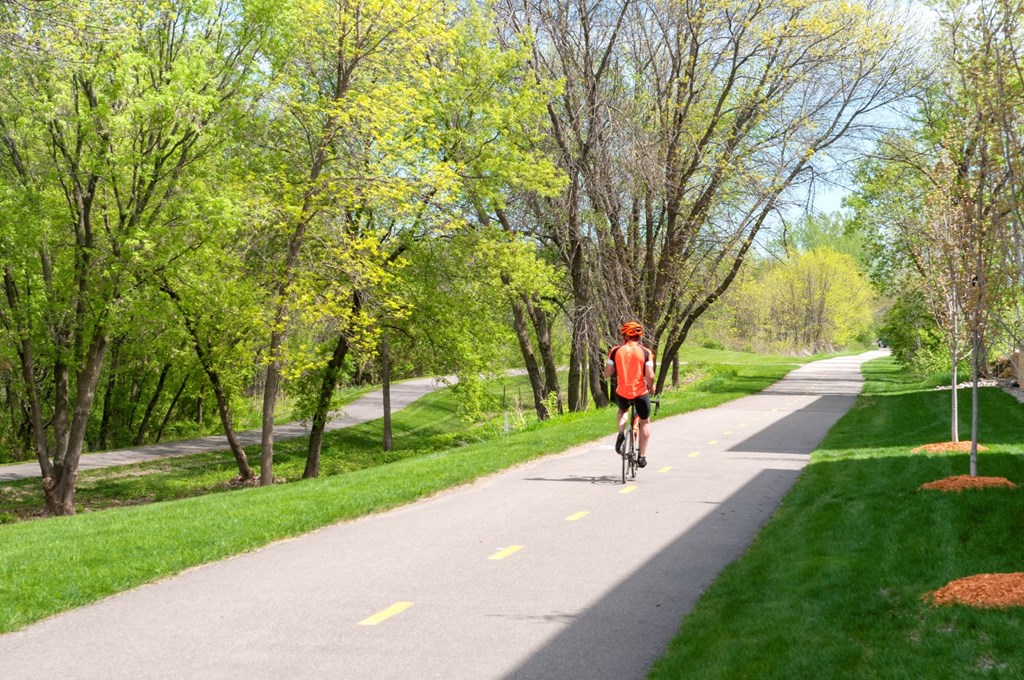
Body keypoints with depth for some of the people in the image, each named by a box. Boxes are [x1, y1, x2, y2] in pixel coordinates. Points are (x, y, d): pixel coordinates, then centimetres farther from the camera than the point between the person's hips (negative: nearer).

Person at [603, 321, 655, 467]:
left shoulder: (616, 351, 0)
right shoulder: (645, 352, -4)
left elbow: (607, 374, -1)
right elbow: (650, 376, -11)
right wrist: (651, 387, 9)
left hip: (622, 393, 1)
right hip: (640, 393, -1)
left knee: (623, 410, 35)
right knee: (645, 422, 22)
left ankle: (621, 434, 8)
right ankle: (642, 456, 18)